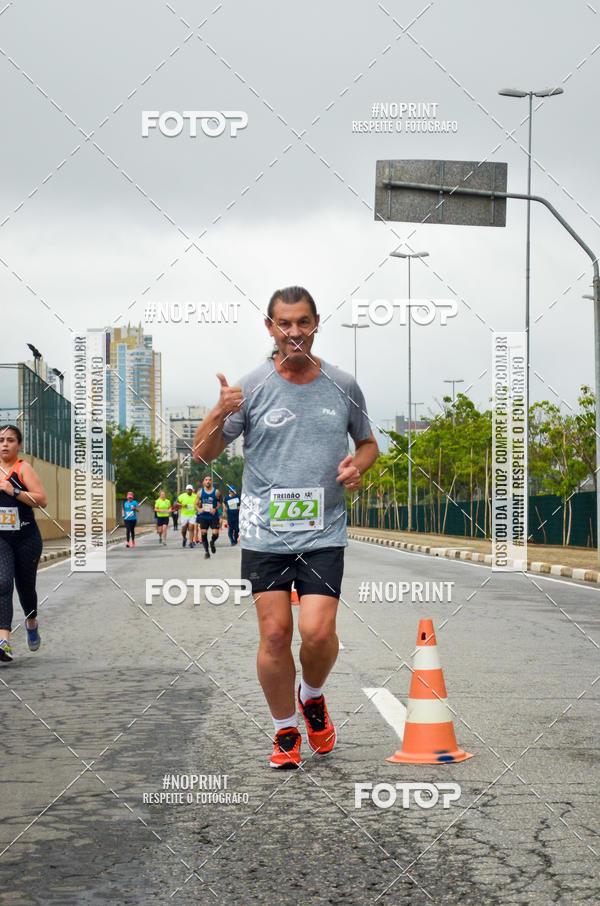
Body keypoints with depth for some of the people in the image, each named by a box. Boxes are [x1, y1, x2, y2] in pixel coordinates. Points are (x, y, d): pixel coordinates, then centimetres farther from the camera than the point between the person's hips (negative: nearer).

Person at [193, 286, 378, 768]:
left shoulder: (343, 386, 5)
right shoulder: (252, 386, -1)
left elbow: (368, 443, 20)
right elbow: (202, 453, 0)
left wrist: (357, 465, -3)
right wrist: (220, 414, -19)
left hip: (324, 533, 1)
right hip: (264, 534, 0)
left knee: (318, 632, -12)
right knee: (274, 634, -2)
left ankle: (313, 697, 21)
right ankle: (285, 731, 17)